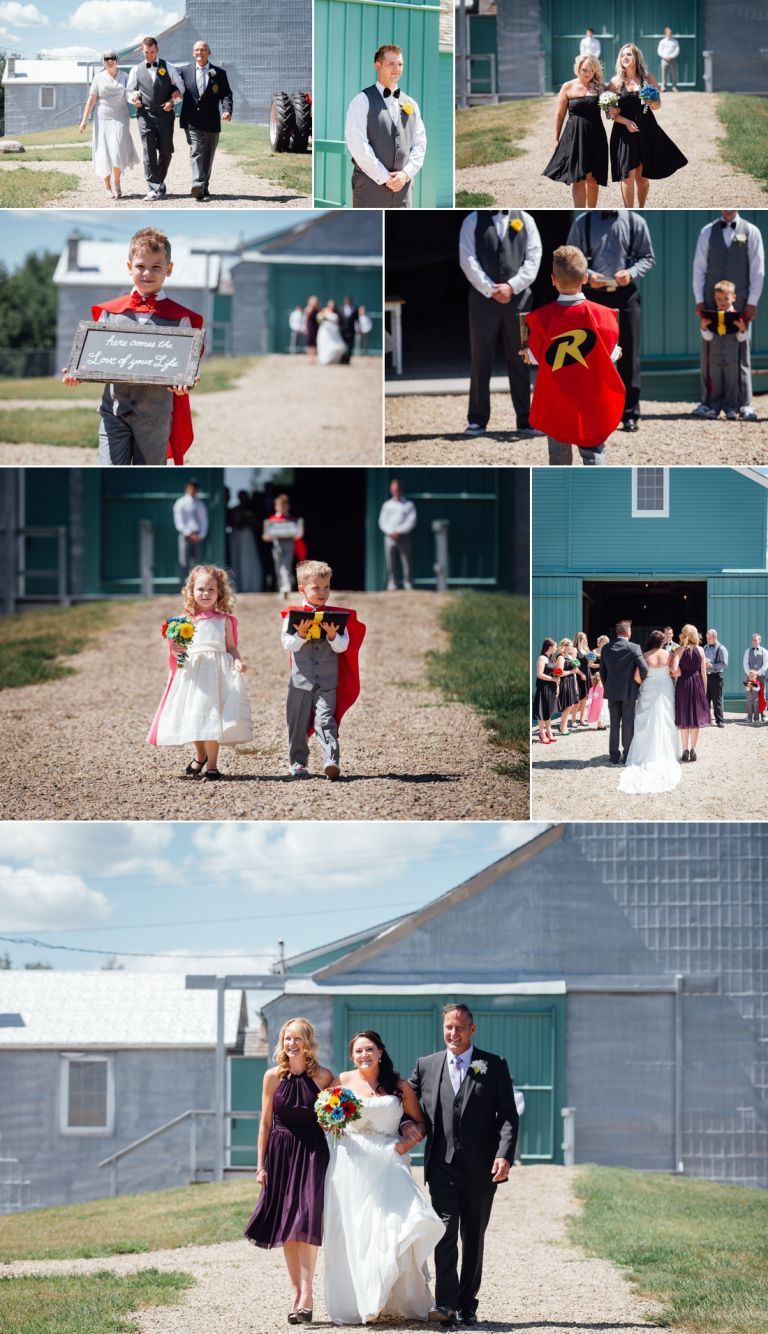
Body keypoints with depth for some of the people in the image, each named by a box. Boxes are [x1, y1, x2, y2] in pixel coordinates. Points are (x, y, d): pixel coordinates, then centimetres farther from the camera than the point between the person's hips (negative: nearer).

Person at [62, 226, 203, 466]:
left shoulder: (179, 318, -1)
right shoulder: (110, 312, 6)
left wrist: (183, 383, -24)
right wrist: (77, 374, -10)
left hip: (155, 413, -1)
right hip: (114, 409, 1)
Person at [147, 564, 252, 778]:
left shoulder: (223, 620, 7)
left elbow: (231, 647, 8)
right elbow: (176, 649, 7)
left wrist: (237, 661, -11)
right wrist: (177, 649, -16)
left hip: (217, 671, -2)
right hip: (193, 671, 2)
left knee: (212, 715, -8)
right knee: (193, 716, 7)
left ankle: (212, 764, 1)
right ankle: (200, 756, 33)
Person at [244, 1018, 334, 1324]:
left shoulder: (323, 1077, -2)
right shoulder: (273, 1076, 2)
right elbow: (265, 1122, 6)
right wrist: (261, 1165, 3)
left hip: (312, 1153, -2)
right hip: (280, 1153, 3)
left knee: (305, 1222, -13)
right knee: (285, 1226, 4)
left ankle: (306, 1294, -13)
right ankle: (296, 1293, 12)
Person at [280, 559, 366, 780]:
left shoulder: (335, 616, 3)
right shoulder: (294, 615, 0)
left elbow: (342, 646, -2)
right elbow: (288, 645, -5)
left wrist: (332, 635, -21)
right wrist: (301, 634, -21)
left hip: (328, 681, -1)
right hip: (301, 680, 1)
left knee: (326, 721, -12)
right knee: (298, 723, 8)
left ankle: (331, 761, -21)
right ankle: (297, 762, 19)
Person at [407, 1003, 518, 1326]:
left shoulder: (494, 1066, 3)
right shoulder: (426, 1066, 9)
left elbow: (508, 1116, -3)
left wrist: (504, 1155, -15)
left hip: (480, 1168, 0)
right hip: (442, 1166, 0)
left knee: (474, 1238, 7)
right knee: (445, 1232, -13)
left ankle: (467, 1304, 14)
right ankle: (445, 1303, -19)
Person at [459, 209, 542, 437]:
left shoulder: (525, 221, 10)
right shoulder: (473, 221, 6)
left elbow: (533, 258, 2)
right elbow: (468, 260, -2)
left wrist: (512, 286, -10)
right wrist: (491, 290, -10)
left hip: (518, 298, 1)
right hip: (483, 298, -1)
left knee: (519, 361, 3)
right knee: (481, 361, 0)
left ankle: (525, 421, 6)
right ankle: (477, 421, 4)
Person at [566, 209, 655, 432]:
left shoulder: (635, 222, 3)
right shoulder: (583, 223, 2)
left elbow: (648, 257, 7)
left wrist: (631, 273, -12)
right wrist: (587, 274, -14)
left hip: (626, 295, 0)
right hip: (595, 294, 0)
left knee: (629, 355, 0)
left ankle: (630, 414, 7)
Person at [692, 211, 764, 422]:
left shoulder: (751, 232, 3)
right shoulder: (708, 231, 7)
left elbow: (758, 269, 2)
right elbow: (699, 267, 7)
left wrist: (752, 302, -4)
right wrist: (699, 300, 0)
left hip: (740, 302, -1)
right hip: (712, 302, 1)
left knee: (742, 352, 0)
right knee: (709, 351, 2)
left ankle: (744, 405, 1)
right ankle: (707, 402, 6)